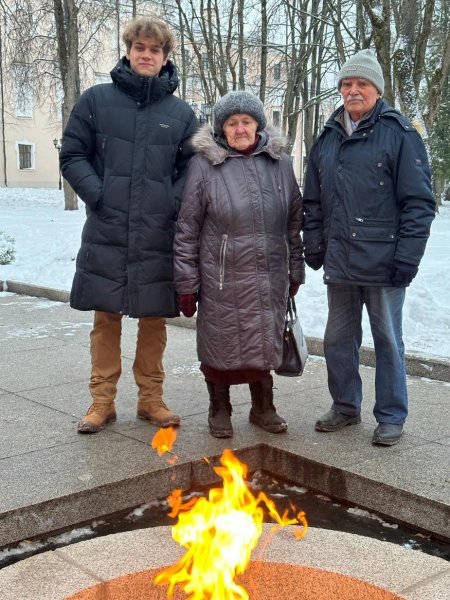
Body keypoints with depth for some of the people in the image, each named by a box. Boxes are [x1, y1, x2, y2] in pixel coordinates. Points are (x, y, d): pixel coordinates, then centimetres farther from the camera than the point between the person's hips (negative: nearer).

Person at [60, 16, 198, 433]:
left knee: (154, 318, 8)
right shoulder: (96, 100, 5)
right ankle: (102, 401, 17)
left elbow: (193, 166, 10)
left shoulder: (180, 112, 8)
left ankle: (151, 398, 22)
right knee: (106, 318, 5)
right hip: (106, 233, -1)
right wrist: (98, 195, -8)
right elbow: (72, 155, 5)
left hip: (158, 236, 1)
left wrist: (174, 201, -6)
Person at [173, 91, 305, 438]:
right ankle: (219, 410, 27)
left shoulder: (280, 163, 8)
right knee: (221, 344, 6)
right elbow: (187, 228, -3)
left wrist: (296, 269, 13)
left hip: (270, 278, 3)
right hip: (221, 279, -3)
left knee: (266, 343, 12)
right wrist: (187, 282, -5)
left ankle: (263, 407, 32)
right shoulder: (205, 163, -3)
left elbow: (295, 220, 14)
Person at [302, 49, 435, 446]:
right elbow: (313, 202, 16)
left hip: (382, 262, -5)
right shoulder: (328, 139, 11)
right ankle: (345, 407, 30)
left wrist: (407, 258, -14)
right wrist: (314, 247, 9)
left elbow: (419, 202, -9)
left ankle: (391, 417, 20)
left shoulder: (399, 133, -6)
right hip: (339, 263, 5)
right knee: (338, 339, 13)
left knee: (387, 340, 6)